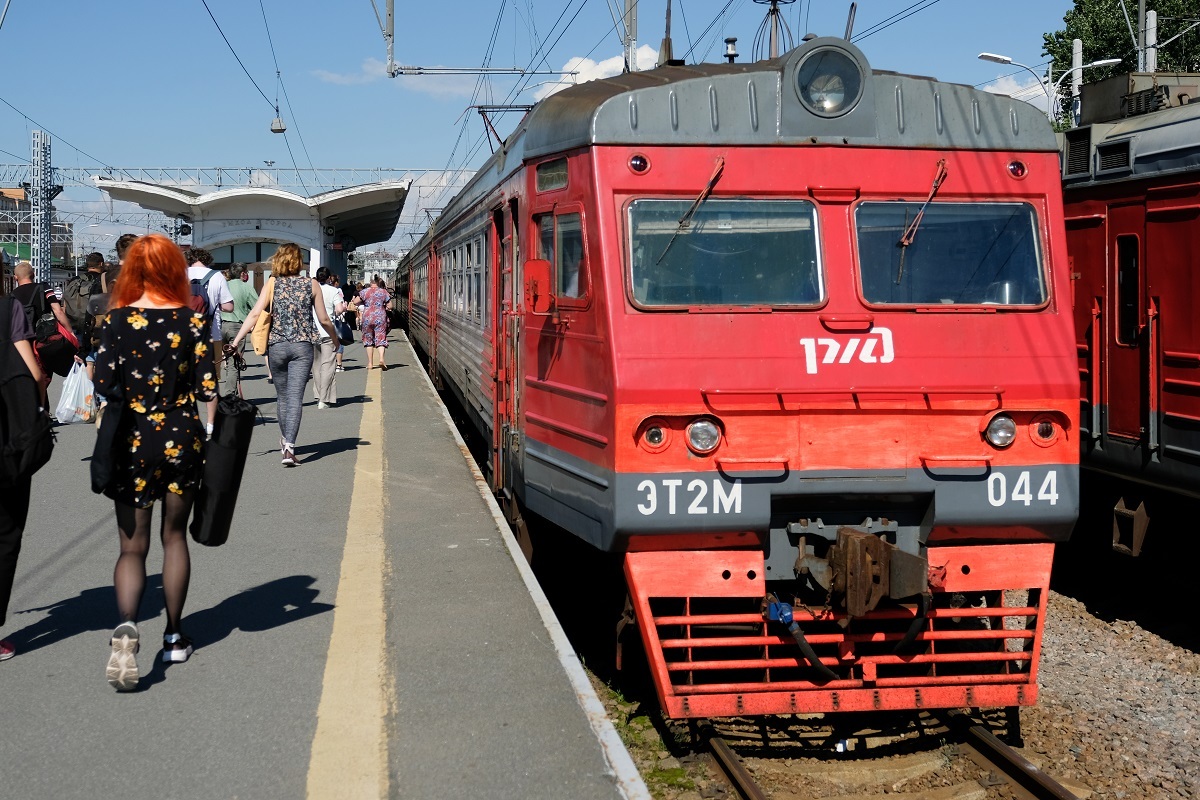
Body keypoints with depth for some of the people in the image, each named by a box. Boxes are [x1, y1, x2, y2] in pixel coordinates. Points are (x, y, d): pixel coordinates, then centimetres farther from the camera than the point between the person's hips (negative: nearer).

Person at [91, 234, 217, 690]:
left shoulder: (117, 320, -6)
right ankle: (174, 638, 23)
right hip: (182, 439, 1)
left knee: (133, 546, 4)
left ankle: (125, 627, -22)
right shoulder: (193, 320, -5)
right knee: (174, 536, 17)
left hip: (133, 442, -1)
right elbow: (207, 388, -8)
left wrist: (132, 391, 9)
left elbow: (104, 386, -11)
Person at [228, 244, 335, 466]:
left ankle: (285, 442, 34)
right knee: (295, 397, -6)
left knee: (282, 396, 17)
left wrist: (235, 341, -8)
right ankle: (289, 447, -20)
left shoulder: (272, 284, 2)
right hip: (302, 346, -2)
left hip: (276, 346, 2)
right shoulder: (312, 285, 2)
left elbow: (254, 314, -7)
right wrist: (335, 338, 24)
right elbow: (324, 320, 5)